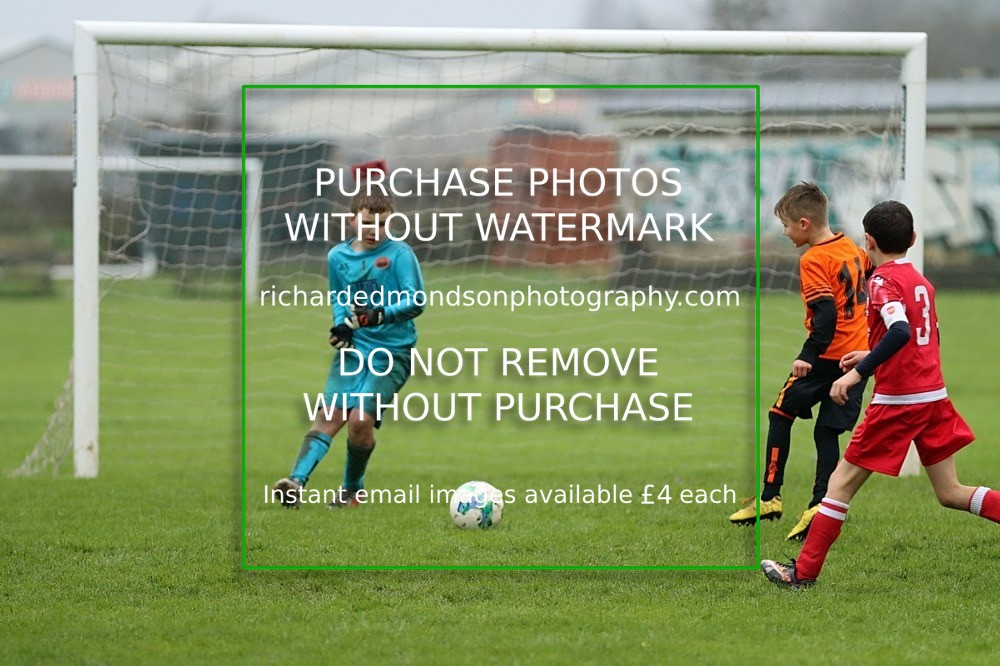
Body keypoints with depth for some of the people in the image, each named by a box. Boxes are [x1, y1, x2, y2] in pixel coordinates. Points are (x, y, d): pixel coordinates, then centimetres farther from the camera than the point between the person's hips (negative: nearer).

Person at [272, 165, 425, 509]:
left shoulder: (399, 254, -6)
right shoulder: (338, 256, 8)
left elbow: (416, 301, -13)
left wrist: (380, 315, -28)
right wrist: (342, 324, 3)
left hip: (392, 353, -4)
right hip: (353, 348, 4)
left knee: (361, 418, -17)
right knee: (330, 414, -13)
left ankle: (353, 488, 6)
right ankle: (296, 482, -27)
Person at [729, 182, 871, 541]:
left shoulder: (813, 260, -15)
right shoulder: (853, 248, 9)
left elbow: (826, 313, -24)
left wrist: (807, 356, -27)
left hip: (826, 357, -7)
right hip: (858, 354, 7)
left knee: (781, 414, 8)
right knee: (827, 431, 8)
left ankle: (770, 497, 8)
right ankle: (819, 505, -3)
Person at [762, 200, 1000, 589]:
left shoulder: (883, 280, -11)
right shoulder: (921, 282, 13)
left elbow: (901, 332, -29)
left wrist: (859, 372, -29)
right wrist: (871, 357, 30)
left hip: (897, 401, -8)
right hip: (934, 396, 8)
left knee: (842, 482, 2)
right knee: (950, 494, 13)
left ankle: (804, 572, 5)